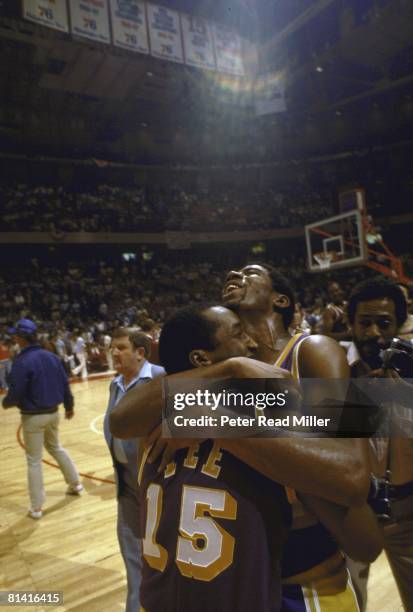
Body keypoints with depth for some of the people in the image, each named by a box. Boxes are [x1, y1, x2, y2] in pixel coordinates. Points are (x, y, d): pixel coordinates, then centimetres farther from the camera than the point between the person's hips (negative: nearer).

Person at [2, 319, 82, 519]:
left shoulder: (21, 361, -20)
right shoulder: (51, 356, 0)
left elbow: (16, 394, -20)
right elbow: (65, 384, 4)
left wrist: (5, 403, 3)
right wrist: (69, 406, 16)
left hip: (32, 417, -6)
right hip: (53, 412, 6)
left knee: (34, 460, 7)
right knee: (55, 447, 27)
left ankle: (36, 507, 18)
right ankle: (75, 484, 36)